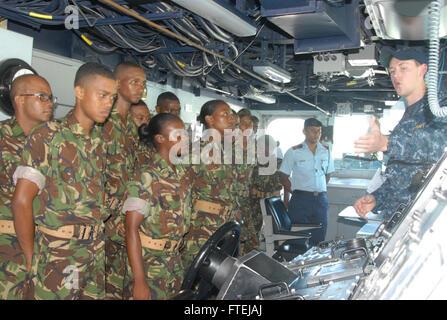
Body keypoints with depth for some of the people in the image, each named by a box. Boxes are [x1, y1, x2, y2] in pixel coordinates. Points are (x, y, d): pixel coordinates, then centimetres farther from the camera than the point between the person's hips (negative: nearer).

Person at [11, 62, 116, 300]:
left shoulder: (100, 138, 7)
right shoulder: (48, 136, -12)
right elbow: (21, 201, -13)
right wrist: (31, 258, -8)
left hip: (96, 253, 6)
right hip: (58, 255, -6)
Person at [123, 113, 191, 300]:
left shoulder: (184, 174, 6)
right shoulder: (146, 177, -16)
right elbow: (132, 230, -18)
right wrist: (139, 281, -21)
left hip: (175, 263, 7)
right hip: (149, 265, -7)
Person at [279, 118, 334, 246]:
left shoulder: (325, 152, 10)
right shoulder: (294, 152, -1)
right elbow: (283, 177, 2)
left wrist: (318, 190, 10)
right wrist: (295, 192, -4)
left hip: (321, 200, 4)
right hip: (300, 200, -4)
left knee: (319, 240, 8)